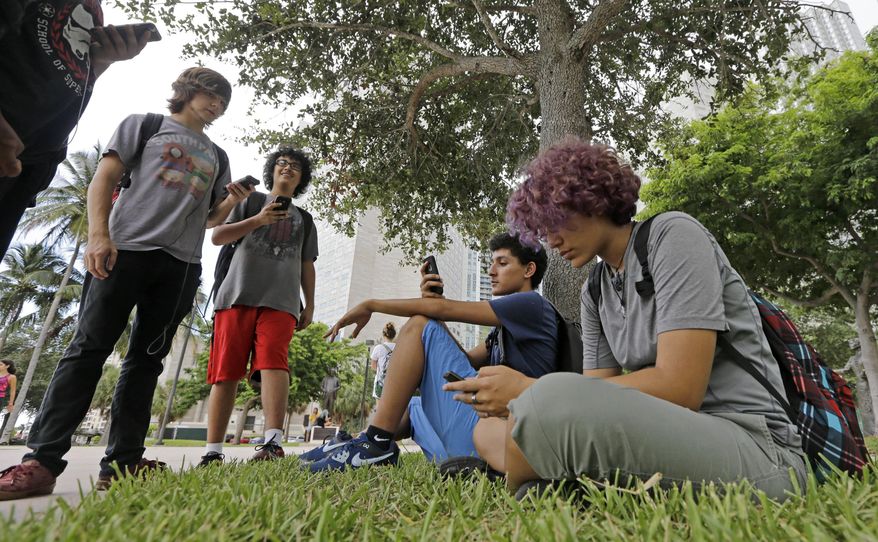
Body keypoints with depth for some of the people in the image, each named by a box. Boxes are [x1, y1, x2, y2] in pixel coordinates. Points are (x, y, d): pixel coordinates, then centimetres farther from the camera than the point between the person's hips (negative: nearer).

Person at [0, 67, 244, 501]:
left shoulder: (216, 156, 24)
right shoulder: (143, 124, 14)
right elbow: (104, 179, 3)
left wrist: (232, 201, 1)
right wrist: (98, 234, -12)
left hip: (182, 265, 3)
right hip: (128, 249, -3)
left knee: (145, 360, 1)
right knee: (88, 348, -7)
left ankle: (121, 464, 4)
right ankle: (42, 460, -3)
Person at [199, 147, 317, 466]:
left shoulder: (304, 219, 26)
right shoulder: (251, 200, 20)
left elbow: (307, 266, 22)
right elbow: (217, 237, 11)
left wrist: (309, 306, 12)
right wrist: (257, 220, -4)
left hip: (280, 300, 1)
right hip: (237, 294, 0)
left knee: (273, 361, -21)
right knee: (226, 371, -4)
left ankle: (273, 442, -29)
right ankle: (212, 451, 0)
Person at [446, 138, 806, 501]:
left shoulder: (673, 235, -10)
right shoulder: (594, 294, 11)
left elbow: (679, 388, -21)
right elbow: (596, 399, 5)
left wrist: (531, 391, -21)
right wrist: (504, 399, -12)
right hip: (670, 437, 7)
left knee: (552, 403, -35)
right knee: (489, 430, 5)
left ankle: (528, 495, -6)